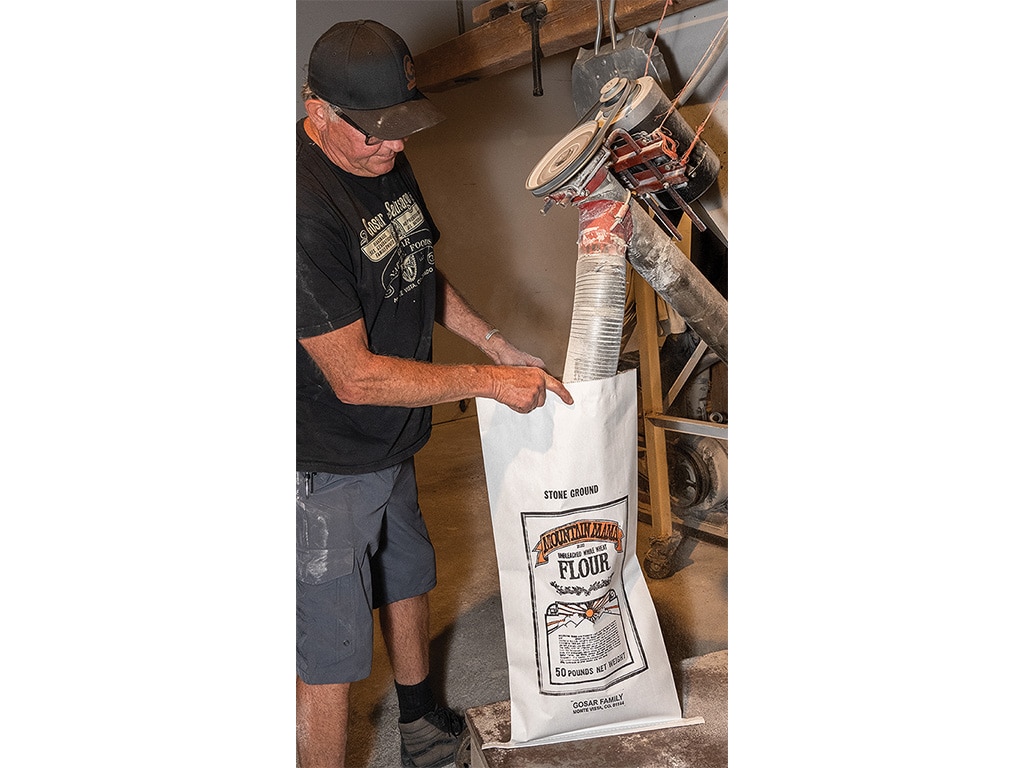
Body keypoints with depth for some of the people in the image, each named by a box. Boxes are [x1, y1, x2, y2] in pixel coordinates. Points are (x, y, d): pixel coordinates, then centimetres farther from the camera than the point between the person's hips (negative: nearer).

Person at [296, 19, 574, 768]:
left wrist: (497, 343, 7)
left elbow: (419, 271, 17)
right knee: (328, 660, 3)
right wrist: (490, 383, -20)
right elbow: (355, 376, -28)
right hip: (325, 466, -10)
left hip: (390, 443, 10)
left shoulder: (386, 163, 1)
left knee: (408, 578, 28)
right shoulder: (307, 207, -29)